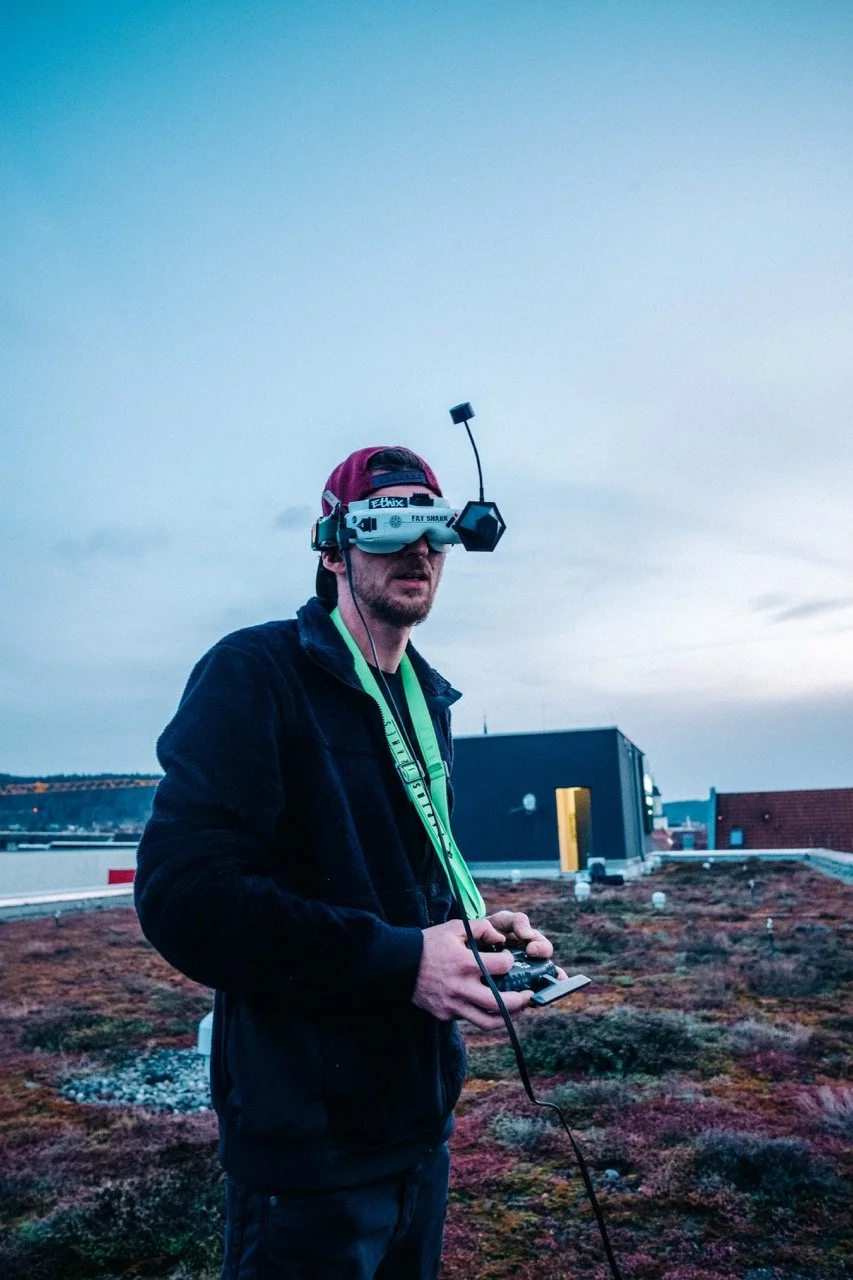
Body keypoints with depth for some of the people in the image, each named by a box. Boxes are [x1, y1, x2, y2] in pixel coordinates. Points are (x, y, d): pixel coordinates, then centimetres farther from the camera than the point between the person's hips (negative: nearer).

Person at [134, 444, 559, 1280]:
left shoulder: (427, 701, 9)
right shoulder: (255, 674, -16)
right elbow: (186, 895, -24)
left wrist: (472, 935, -2)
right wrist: (399, 960, -25)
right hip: (308, 1142, -7)